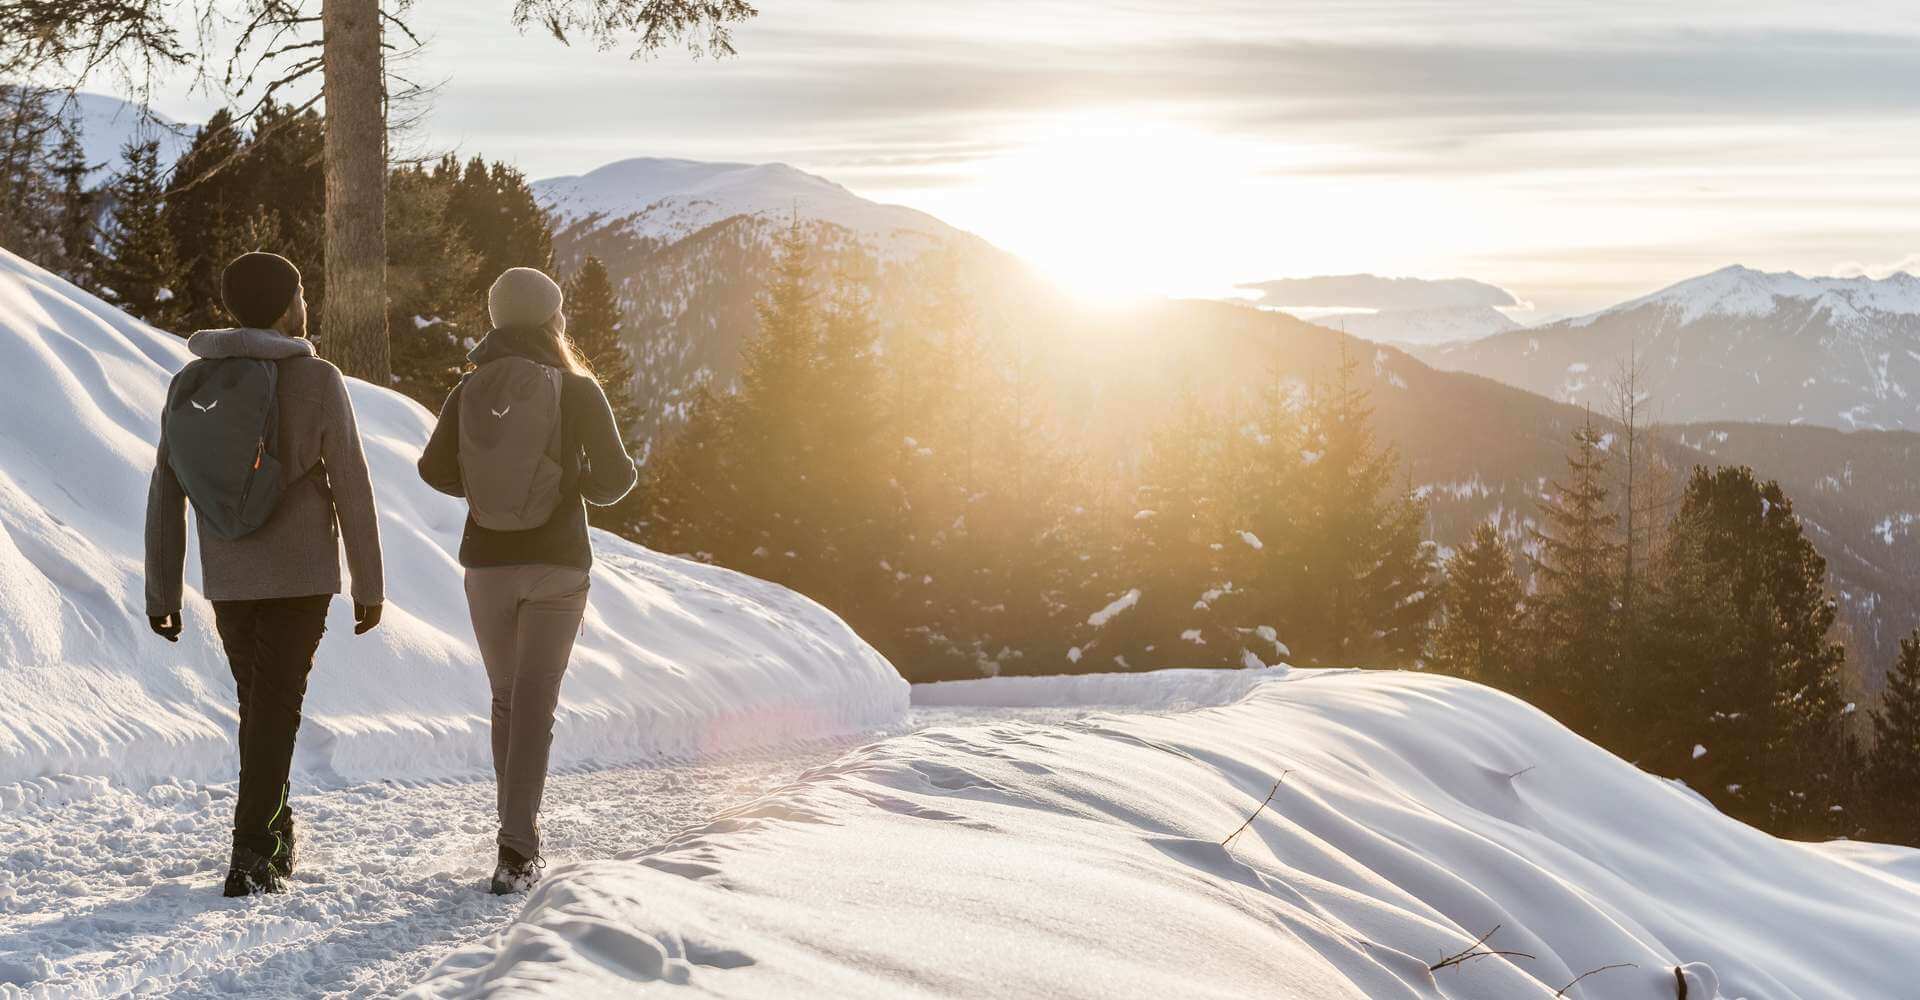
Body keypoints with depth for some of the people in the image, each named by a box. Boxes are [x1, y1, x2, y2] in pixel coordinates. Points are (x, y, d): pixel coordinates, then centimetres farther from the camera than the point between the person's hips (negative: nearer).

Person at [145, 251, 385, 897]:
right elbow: (351, 487, -8)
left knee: (259, 704, 19)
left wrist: (161, 591, 9)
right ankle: (252, 856, -10)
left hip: (226, 579, 4)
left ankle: (276, 835, 29)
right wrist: (369, 584, 0)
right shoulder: (316, 381, -9)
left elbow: (165, 497, 3)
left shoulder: (190, 385, 2)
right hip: (301, 575, -4)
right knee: (275, 709, -2)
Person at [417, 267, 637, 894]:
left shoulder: (471, 390, 2)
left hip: (486, 562, 3)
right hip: (557, 564, -3)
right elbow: (615, 476, -9)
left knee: (506, 699, 18)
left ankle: (519, 831, 22)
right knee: (534, 705, -5)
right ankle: (517, 850, -16)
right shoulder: (576, 389, -6)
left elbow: (436, 470, 2)